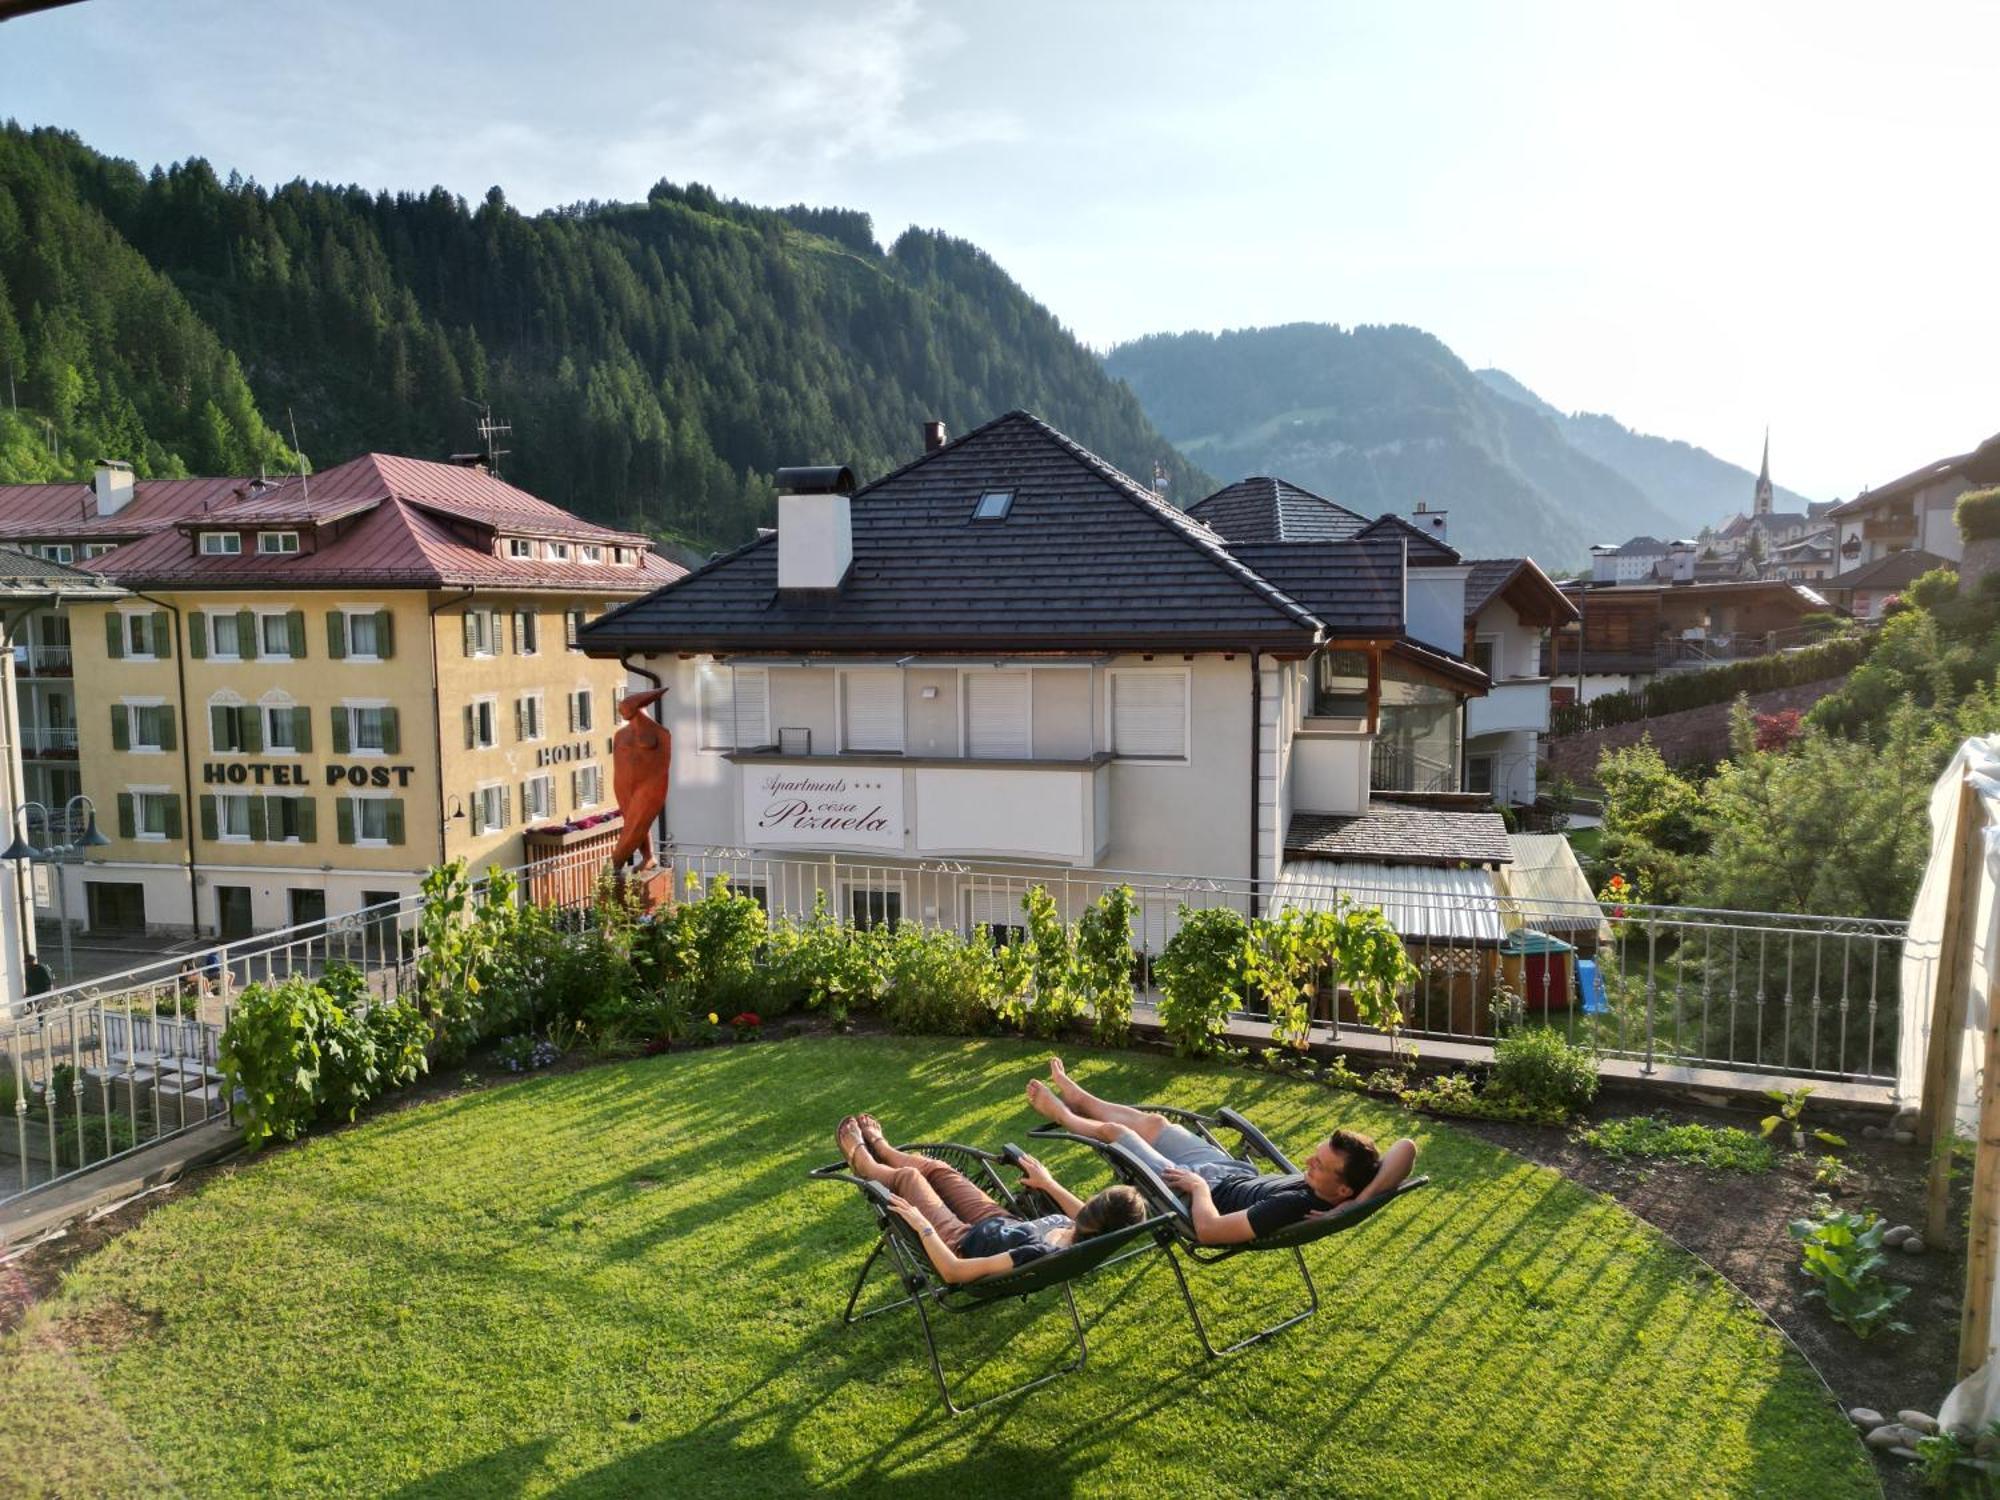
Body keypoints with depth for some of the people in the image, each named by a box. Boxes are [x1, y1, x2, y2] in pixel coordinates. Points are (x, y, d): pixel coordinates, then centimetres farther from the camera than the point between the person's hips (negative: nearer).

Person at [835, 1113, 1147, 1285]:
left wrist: (922, 1225, -25)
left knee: (907, 1177, 15)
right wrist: (1049, 1183, 14)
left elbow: (953, 1272, -40)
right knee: (936, 1169, 23)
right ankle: (882, 1150, 57)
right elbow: (1088, 1217, 3)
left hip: (963, 1246, -6)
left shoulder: (1040, 1256, -47)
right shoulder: (1090, 1241, -26)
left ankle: (863, 1161, 51)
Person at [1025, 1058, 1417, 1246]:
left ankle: (1061, 1113, 49)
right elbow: (1406, 1146, -29)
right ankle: (1078, 1098, 56)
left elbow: (1208, 1229, -44)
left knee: (1112, 1130, 14)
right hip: (1236, 1172, 7)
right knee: (1151, 1121, 25)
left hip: (1197, 1195, -7)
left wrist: (1198, 1184, -25)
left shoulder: (1296, 1206, -45)